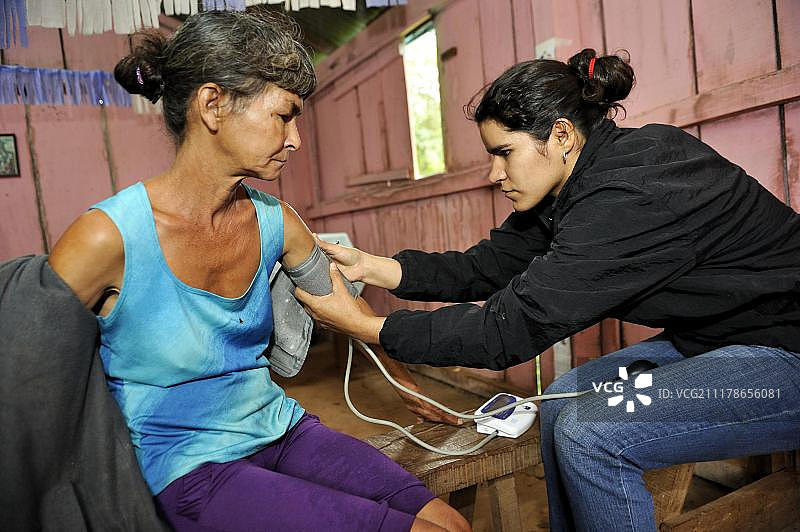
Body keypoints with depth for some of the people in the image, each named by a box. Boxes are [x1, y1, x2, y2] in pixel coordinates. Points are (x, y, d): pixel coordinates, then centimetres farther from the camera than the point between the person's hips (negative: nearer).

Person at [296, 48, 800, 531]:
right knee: (566, 397, 5)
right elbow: (488, 266, -3)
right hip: (719, 337, 9)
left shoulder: (628, 198, -31)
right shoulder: (577, 182, -2)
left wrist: (365, 325, -24)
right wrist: (370, 265, -10)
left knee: (590, 433, -21)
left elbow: (512, 328, -30)